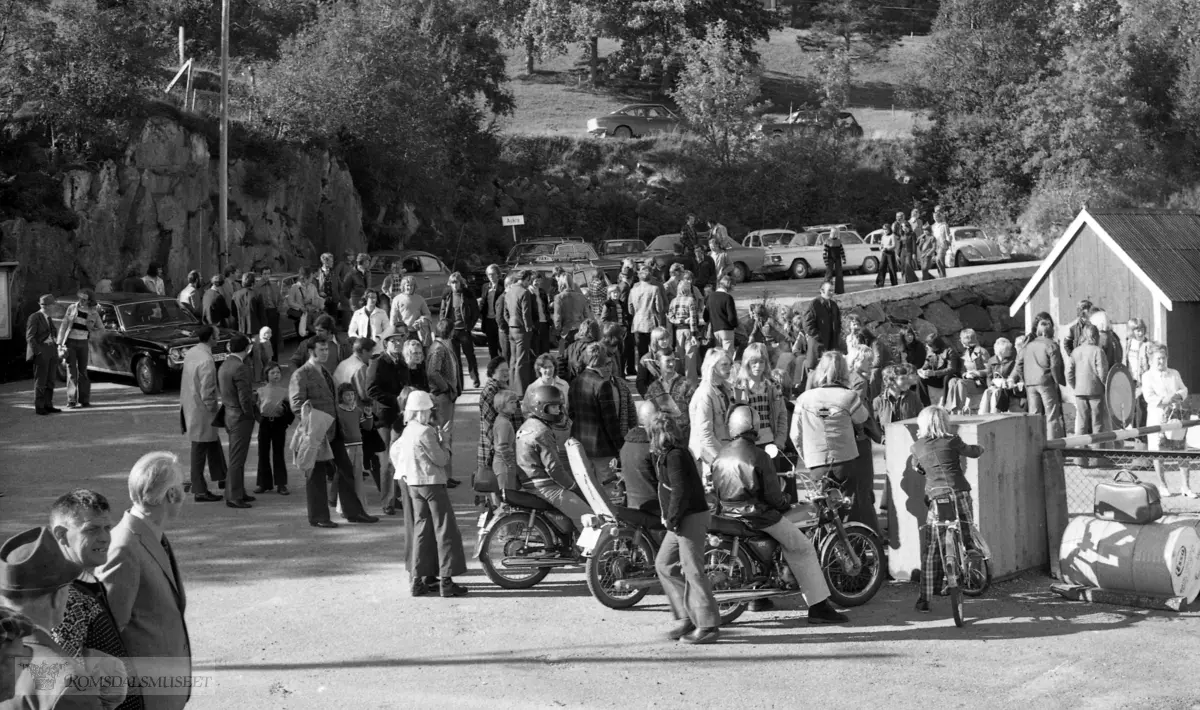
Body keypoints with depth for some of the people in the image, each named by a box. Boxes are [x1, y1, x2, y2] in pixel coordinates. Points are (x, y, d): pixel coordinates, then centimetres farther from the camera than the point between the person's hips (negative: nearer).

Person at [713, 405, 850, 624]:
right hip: (758, 515, -8)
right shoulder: (758, 456, -15)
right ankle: (819, 606, -2)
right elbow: (772, 494, -12)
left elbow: (716, 491, 12)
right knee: (804, 548, 2)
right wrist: (785, 506, 6)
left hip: (729, 514, 8)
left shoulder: (720, 456, 6)